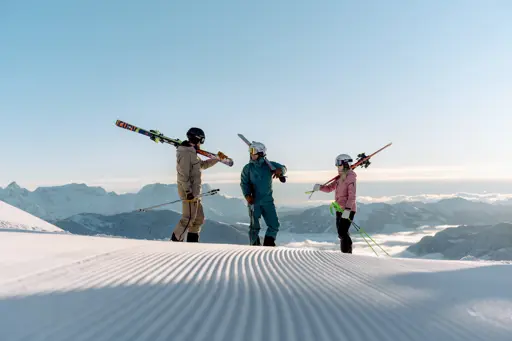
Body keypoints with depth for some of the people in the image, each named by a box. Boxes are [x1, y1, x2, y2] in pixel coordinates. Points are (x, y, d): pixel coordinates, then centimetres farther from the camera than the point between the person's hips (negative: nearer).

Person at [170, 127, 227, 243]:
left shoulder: (192, 152, 18)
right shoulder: (186, 153, -14)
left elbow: (203, 165, 31)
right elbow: (183, 174, -20)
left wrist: (217, 158, 24)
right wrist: (188, 192, -22)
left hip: (194, 192, 10)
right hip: (189, 192, -10)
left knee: (199, 218, 14)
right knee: (188, 219, -8)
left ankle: (192, 242, 21)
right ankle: (175, 242, -1)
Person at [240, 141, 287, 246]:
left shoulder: (269, 165, 3)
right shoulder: (248, 168, 1)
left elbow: (282, 167, -4)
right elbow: (244, 183, -5)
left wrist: (279, 170, -28)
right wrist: (247, 195, -20)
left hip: (268, 200, 2)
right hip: (254, 201, -1)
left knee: (274, 225, 3)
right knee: (254, 226, 1)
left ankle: (268, 245, 22)